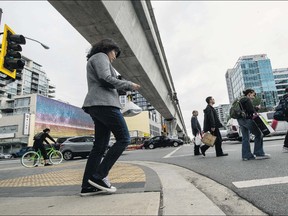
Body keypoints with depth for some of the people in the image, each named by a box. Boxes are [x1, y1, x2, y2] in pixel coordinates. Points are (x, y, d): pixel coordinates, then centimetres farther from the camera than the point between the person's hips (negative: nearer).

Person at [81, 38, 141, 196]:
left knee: (100, 146, 5)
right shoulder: (100, 56, 2)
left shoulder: (95, 61, 32)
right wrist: (129, 85, -5)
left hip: (97, 106, 10)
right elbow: (106, 79, -15)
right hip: (104, 104, -10)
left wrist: (126, 87, 17)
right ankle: (99, 176, -9)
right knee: (123, 138, -9)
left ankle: (87, 186, 6)